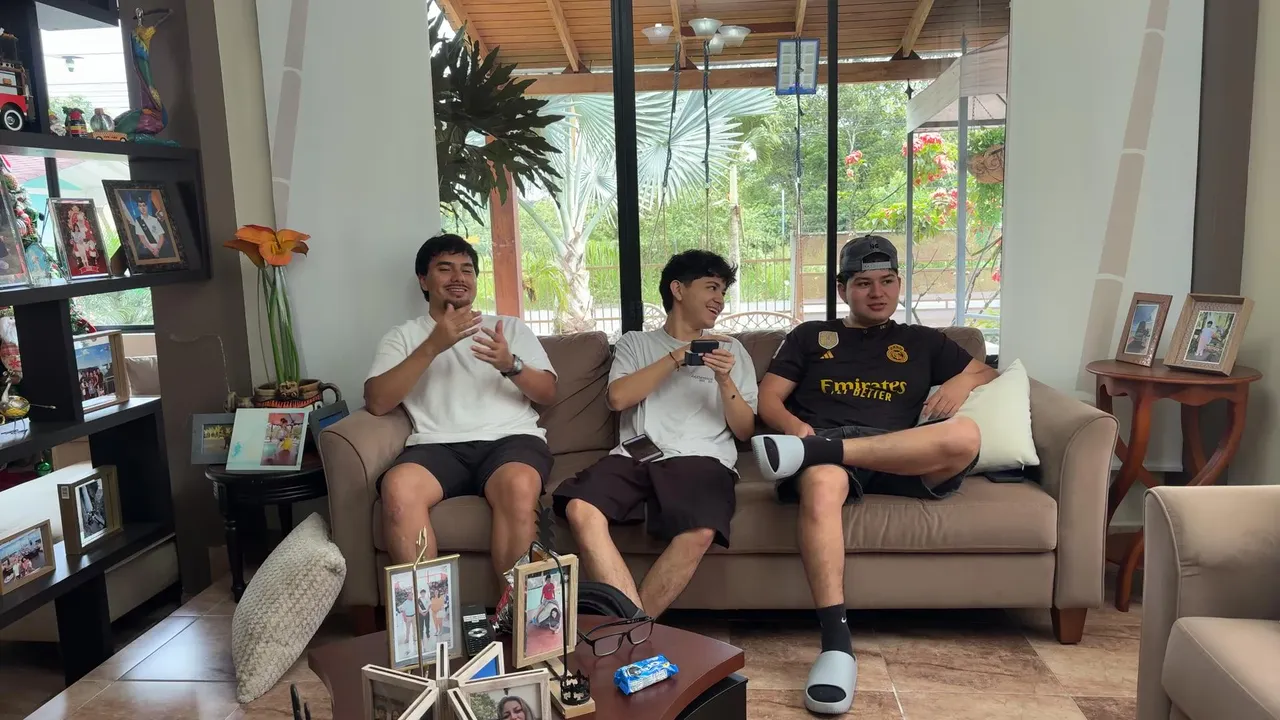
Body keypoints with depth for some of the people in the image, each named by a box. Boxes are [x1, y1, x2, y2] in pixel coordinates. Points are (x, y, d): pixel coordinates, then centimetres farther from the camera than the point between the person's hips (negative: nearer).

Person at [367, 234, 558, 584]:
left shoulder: (512, 327, 23)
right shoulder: (403, 336, 19)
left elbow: (548, 393, 13)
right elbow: (377, 403, 2)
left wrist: (510, 365, -9)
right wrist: (432, 346, -9)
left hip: (510, 438, 0)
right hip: (438, 445, 0)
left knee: (519, 486, -36)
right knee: (398, 487, -35)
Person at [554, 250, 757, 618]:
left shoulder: (732, 350, 24)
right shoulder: (635, 343, 23)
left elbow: (744, 430, 16)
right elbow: (618, 398, 3)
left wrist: (725, 381, -2)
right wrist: (679, 356, 2)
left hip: (701, 460, 0)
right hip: (635, 456, 1)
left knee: (700, 532, -35)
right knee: (580, 510, -33)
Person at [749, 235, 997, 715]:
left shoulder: (922, 341, 31)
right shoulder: (811, 335, 25)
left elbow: (987, 374, 33)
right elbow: (768, 399, 16)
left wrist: (962, 382, 8)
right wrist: (794, 424, -8)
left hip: (904, 457, 2)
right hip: (823, 444, -2)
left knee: (964, 436, -33)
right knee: (821, 485, -41)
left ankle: (808, 455, -37)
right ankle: (836, 641, -43)